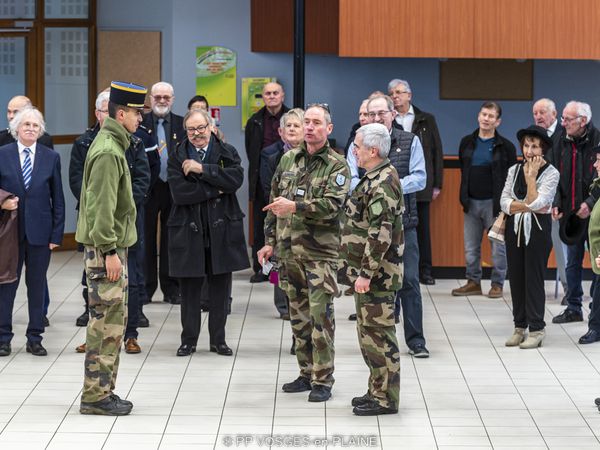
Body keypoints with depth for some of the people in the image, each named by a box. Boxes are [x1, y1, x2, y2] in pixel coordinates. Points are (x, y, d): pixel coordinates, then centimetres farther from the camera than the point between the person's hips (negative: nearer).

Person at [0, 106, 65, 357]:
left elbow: (58, 199, 4)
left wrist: (57, 233, -1)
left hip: (40, 230, 1)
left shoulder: (51, 157, 4)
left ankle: (34, 339, 15)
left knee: (37, 284, 7)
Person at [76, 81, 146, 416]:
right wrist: (109, 251, -22)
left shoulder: (113, 146, 16)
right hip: (106, 248, -11)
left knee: (115, 321, 13)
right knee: (107, 322, -7)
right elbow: (101, 206, -21)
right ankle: (96, 396, -3)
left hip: (113, 245, 11)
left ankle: (104, 391, 19)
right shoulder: (108, 152, -16)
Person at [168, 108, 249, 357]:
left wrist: (202, 169, -17)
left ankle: (218, 340, 19)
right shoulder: (177, 158, 1)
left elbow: (236, 179, -15)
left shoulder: (228, 153, 4)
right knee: (189, 289, 6)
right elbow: (179, 193, -13)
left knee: (220, 287, 7)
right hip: (189, 231, -1)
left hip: (221, 231, 1)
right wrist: (216, 190, -13)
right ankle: (188, 340, 17)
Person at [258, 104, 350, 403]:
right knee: (298, 316, 12)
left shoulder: (337, 166, -4)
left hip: (320, 252, -5)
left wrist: (295, 207, -26)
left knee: (321, 316, -7)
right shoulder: (288, 159, 12)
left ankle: (323, 380, 0)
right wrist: (270, 241, 14)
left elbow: (332, 205, -18)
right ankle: (307, 373, 22)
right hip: (289, 251, 6)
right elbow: (274, 203, 18)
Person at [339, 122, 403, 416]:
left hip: (377, 275, -11)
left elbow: (380, 234, -25)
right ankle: (377, 391, 26)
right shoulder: (376, 178, 15)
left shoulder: (382, 184, -19)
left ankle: (385, 399, 3)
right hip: (370, 273, 11)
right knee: (370, 332, 17)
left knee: (377, 333, -4)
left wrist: (366, 273, -23)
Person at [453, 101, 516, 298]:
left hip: (494, 202, -4)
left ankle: (497, 284, 10)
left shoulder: (505, 146, -4)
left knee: (498, 246, 0)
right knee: (471, 247, 9)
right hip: (472, 202, 4)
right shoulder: (467, 142, 9)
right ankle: (473, 282, 19)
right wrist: (464, 197, 9)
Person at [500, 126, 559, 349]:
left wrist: (531, 176, -11)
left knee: (534, 277, -3)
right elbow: (504, 202, -1)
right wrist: (527, 206, -15)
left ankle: (536, 330, 3)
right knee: (516, 277, 7)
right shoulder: (514, 170, 8)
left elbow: (536, 203, -17)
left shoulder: (551, 173, -6)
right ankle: (520, 326, 16)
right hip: (514, 228, 5)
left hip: (537, 229, -5)